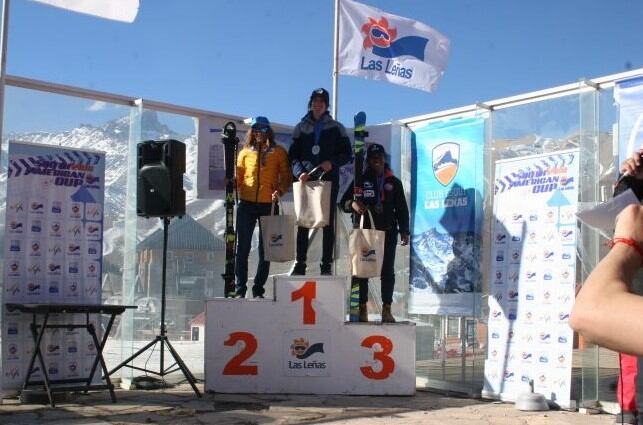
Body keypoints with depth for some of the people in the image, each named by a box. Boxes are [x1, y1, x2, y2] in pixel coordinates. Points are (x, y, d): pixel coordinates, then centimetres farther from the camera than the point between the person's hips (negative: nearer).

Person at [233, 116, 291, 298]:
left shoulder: (279, 152, 6)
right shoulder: (245, 152, 11)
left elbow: (286, 177, 4)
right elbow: (237, 177, 12)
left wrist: (280, 190, -14)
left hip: (269, 205, -1)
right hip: (247, 203, 1)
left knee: (265, 249, 3)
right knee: (243, 247, 0)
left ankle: (258, 290, 10)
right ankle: (240, 289, 5)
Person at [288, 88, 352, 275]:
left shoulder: (336, 128, 9)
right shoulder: (301, 128, 12)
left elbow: (347, 154, 8)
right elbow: (293, 155, 8)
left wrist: (332, 163, -11)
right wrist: (299, 171, -10)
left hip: (329, 180, -1)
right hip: (306, 180, 1)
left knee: (328, 223, 0)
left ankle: (326, 264, 3)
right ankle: (300, 263, 2)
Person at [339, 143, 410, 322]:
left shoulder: (394, 182, 12)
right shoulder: (360, 180, 7)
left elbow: (402, 209, 12)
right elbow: (343, 202, 2)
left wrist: (404, 230, 3)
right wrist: (352, 204, -20)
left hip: (387, 232, 1)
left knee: (388, 271, 1)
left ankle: (386, 309, 6)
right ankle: (362, 308, 4)